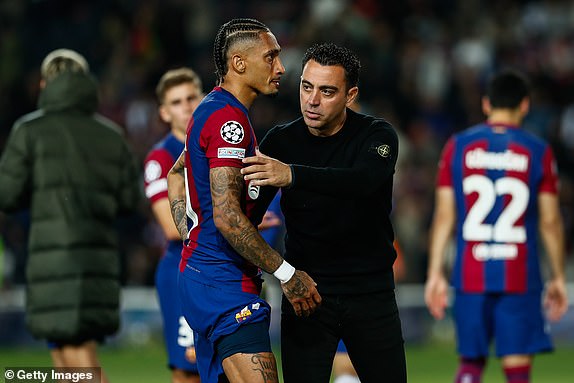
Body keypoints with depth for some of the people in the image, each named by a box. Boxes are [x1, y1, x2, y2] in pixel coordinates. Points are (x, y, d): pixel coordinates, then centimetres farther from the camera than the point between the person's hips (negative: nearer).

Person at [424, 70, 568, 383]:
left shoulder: (458, 146, 4)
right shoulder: (538, 152, 0)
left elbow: (444, 215, 3)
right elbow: (550, 221, 1)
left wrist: (435, 273, 6)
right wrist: (558, 278, 10)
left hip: (470, 277, 2)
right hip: (520, 278, -2)